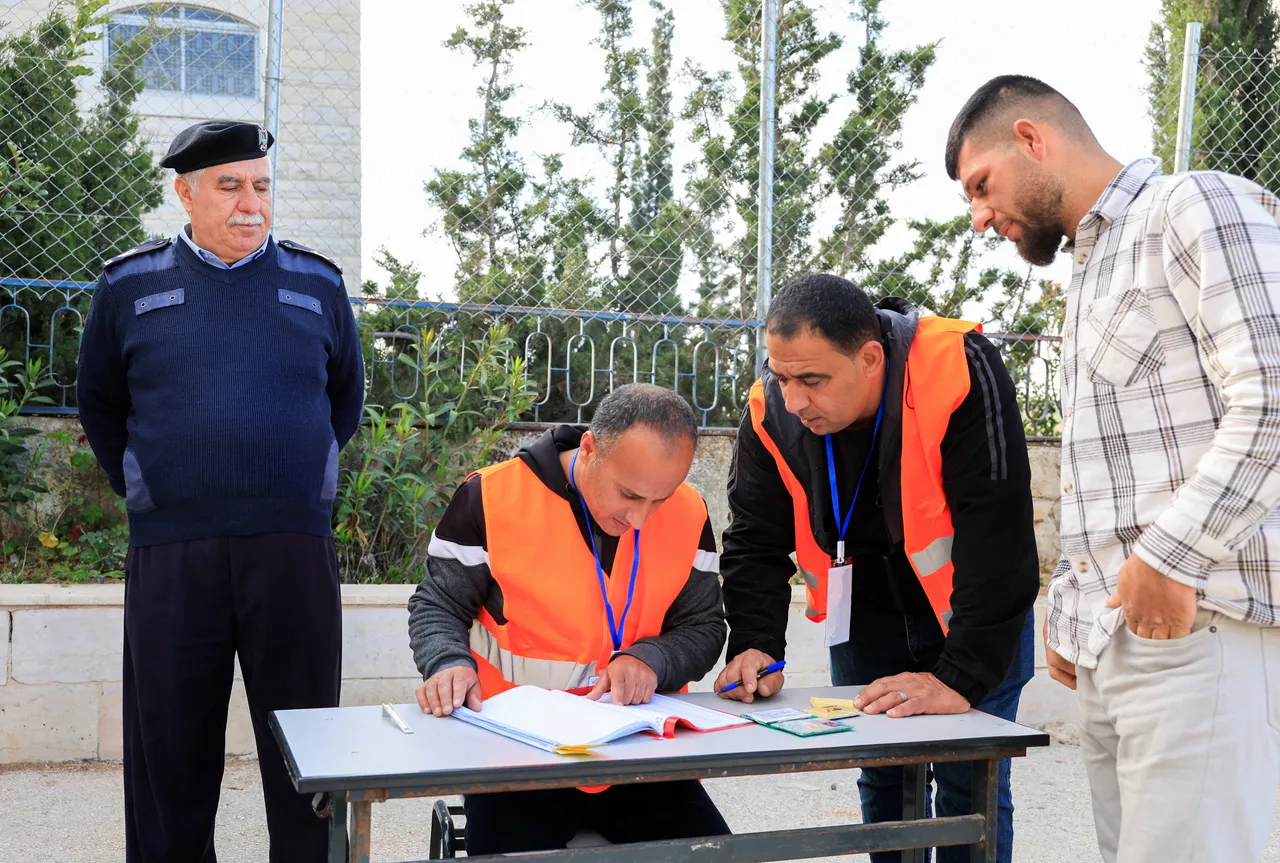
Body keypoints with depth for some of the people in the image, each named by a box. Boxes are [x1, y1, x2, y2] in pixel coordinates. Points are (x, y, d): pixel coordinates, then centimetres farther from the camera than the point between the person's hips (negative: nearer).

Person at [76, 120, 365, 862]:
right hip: (171, 552, 0)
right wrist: (146, 490, 13)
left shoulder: (318, 284, 9)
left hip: (294, 547, 0)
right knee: (170, 752, 7)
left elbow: (344, 399, 20)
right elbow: (100, 404, 18)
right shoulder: (129, 285, 7)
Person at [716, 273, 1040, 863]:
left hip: (971, 612, -4)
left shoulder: (957, 370, -32)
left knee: (969, 784, -3)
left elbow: (998, 533, -33)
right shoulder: (771, 410, -18)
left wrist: (960, 676, -35)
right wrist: (755, 645, -22)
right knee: (881, 780, 12)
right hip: (867, 611, 4)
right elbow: (755, 541, -8)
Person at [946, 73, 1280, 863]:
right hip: (1114, 640, 8)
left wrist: (1170, 556, -18)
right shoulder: (1091, 271, 24)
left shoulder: (1196, 206, -4)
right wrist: (1070, 610, 19)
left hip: (1201, 629, -8)